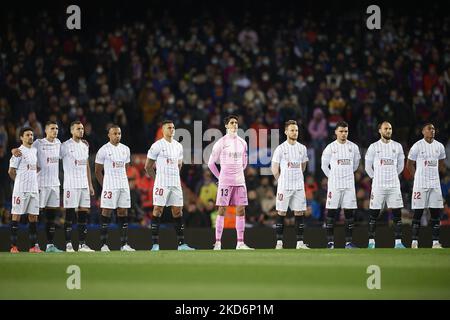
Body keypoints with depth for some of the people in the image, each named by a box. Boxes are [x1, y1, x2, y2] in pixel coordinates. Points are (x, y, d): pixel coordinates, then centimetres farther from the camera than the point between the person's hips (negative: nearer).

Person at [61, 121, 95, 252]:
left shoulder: (85, 145, 14)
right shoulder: (65, 146, -6)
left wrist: (90, 185, 16)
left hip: (84, 185, 6)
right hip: (71, 185, -6)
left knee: (84, 214, 4)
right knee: (69, 215, -4)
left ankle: (82, 244, 7)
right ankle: (68, 244, -1)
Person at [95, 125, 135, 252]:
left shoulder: (125, 149, 11)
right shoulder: (104, 150, -5)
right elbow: (98, 171, 0)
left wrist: (123, 181, 14)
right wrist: (104, 185, 0)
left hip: (124, 186, 5)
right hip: (109, 187, -5)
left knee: (123, 213, 4)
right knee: (106, 212, -4)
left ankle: (124, 244, 6)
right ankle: (104, 244, -2)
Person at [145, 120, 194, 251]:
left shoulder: (178, 146, 12)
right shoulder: (157, 146, -6)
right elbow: (148, 166, -2)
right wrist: (157, 179, 3)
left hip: (176, 184, 6)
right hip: (161, 184, -6)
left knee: (177, 211, 5)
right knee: (158, 210, -5)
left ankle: (181, 243, 7)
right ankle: (155, 244, -4)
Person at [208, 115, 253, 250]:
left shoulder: (242, 142, 11)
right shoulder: (221, 142, -4)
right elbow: (211, 163, 0)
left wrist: (238, 173, 15)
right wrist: (220, 177, 1)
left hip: (240, 181, 5)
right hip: (225, 182, -5)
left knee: (241, 210, 2)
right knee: (222, 210, -4)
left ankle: (240, 243, 6)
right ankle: (218, 243, -2)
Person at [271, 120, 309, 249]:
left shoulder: (302, 148, 9)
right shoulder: (280, 149, -4)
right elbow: (275, 169, 0)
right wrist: (282, 181, 5)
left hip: (299, 186, 4)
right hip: (284, 186, -4)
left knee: (299, 213, 2)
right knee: (281, 213, -2)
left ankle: (300, 242, 4)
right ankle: (279, 242, 1)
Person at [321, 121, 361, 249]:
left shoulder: (353, 147, 5)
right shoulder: (330, 147, -1)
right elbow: (324, 165, 8)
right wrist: (332, 177, 7)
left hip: (349, 185, 2)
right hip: (334, 184, -2)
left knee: (349, 213, 1)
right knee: (331, 213, -3)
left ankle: (348, 242, 5)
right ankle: (330, 242, 1)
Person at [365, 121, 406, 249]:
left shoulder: (397, 146, 6)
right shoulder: (374, 147, -1)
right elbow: (368, 166, 7)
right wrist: (375, 177, 7)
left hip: (394, 185, 2)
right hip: (378, 185, -2)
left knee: (397, 214, -2)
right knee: (374, 214, 0)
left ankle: (398, 242, 0)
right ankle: (371, 241, 8)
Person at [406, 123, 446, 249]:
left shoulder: (439, 146, 7)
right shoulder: (417, 146, -6)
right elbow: (409, 164, 3)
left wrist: (433, 175, 14)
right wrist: (418, 176, 5)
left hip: (435, 184, 4)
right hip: (420, 184, -4)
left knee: (436, 213, 2)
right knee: (418, 213, -3)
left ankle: (435, 241, 5)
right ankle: (414, 241, 1)